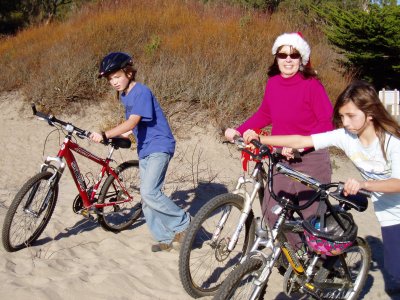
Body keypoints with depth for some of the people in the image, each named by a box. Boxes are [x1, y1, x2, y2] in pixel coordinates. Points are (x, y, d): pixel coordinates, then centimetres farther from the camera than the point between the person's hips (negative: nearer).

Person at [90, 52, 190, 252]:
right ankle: (166, 239, 15)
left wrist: (105, 135, -34)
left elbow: (131, 123, -28)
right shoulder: (124, 95, 12)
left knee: (149, 193, -21)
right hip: (145, 150, 10)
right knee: (147, 198, 7)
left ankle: (183, 223, -4)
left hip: (159, 147, -10)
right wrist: (124, 135, 9)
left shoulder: (141, 92, -17)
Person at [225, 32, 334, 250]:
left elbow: (327, 123, -14)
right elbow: (264, 114, 17)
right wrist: (239, 131, 6)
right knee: (272, 212, 2)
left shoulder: (311, 85, -12)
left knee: (309, 217, 0)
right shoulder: (273, 83, 4)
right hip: (282, 159, 5)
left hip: (310, 160, -5)